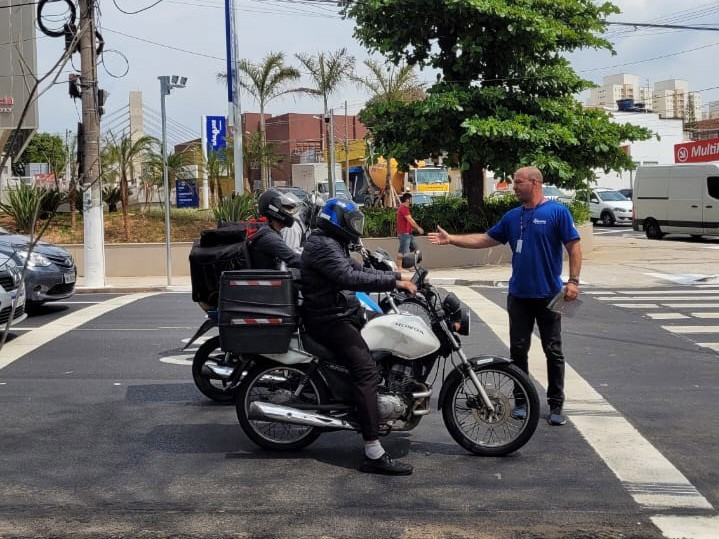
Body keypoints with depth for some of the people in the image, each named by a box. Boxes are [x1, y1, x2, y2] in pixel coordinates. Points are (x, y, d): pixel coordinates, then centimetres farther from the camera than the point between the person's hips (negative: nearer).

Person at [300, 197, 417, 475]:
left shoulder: (334, 244, 18)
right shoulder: (323, 246, -17)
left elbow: (359, 269, 20)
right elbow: (350, 278, -30)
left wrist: (397, 276, 9)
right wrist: (393, 282, -28)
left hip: (344, 314, 11)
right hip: (330, 320, -11)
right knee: (366, 369, -23)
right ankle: (374, 455, -30)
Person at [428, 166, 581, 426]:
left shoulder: (557, 211, -7)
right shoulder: (513, 216, 9)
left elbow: (574, 247, -8)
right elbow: (486, 239, 12)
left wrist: (573, 281, -16)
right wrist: (451, 239, 6)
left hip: (549, 295, -5)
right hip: (519, 295, 5)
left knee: (553, 352, 3)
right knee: (518, 351, 8)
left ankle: (556, 405, 11)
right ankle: (521, 401, 19)